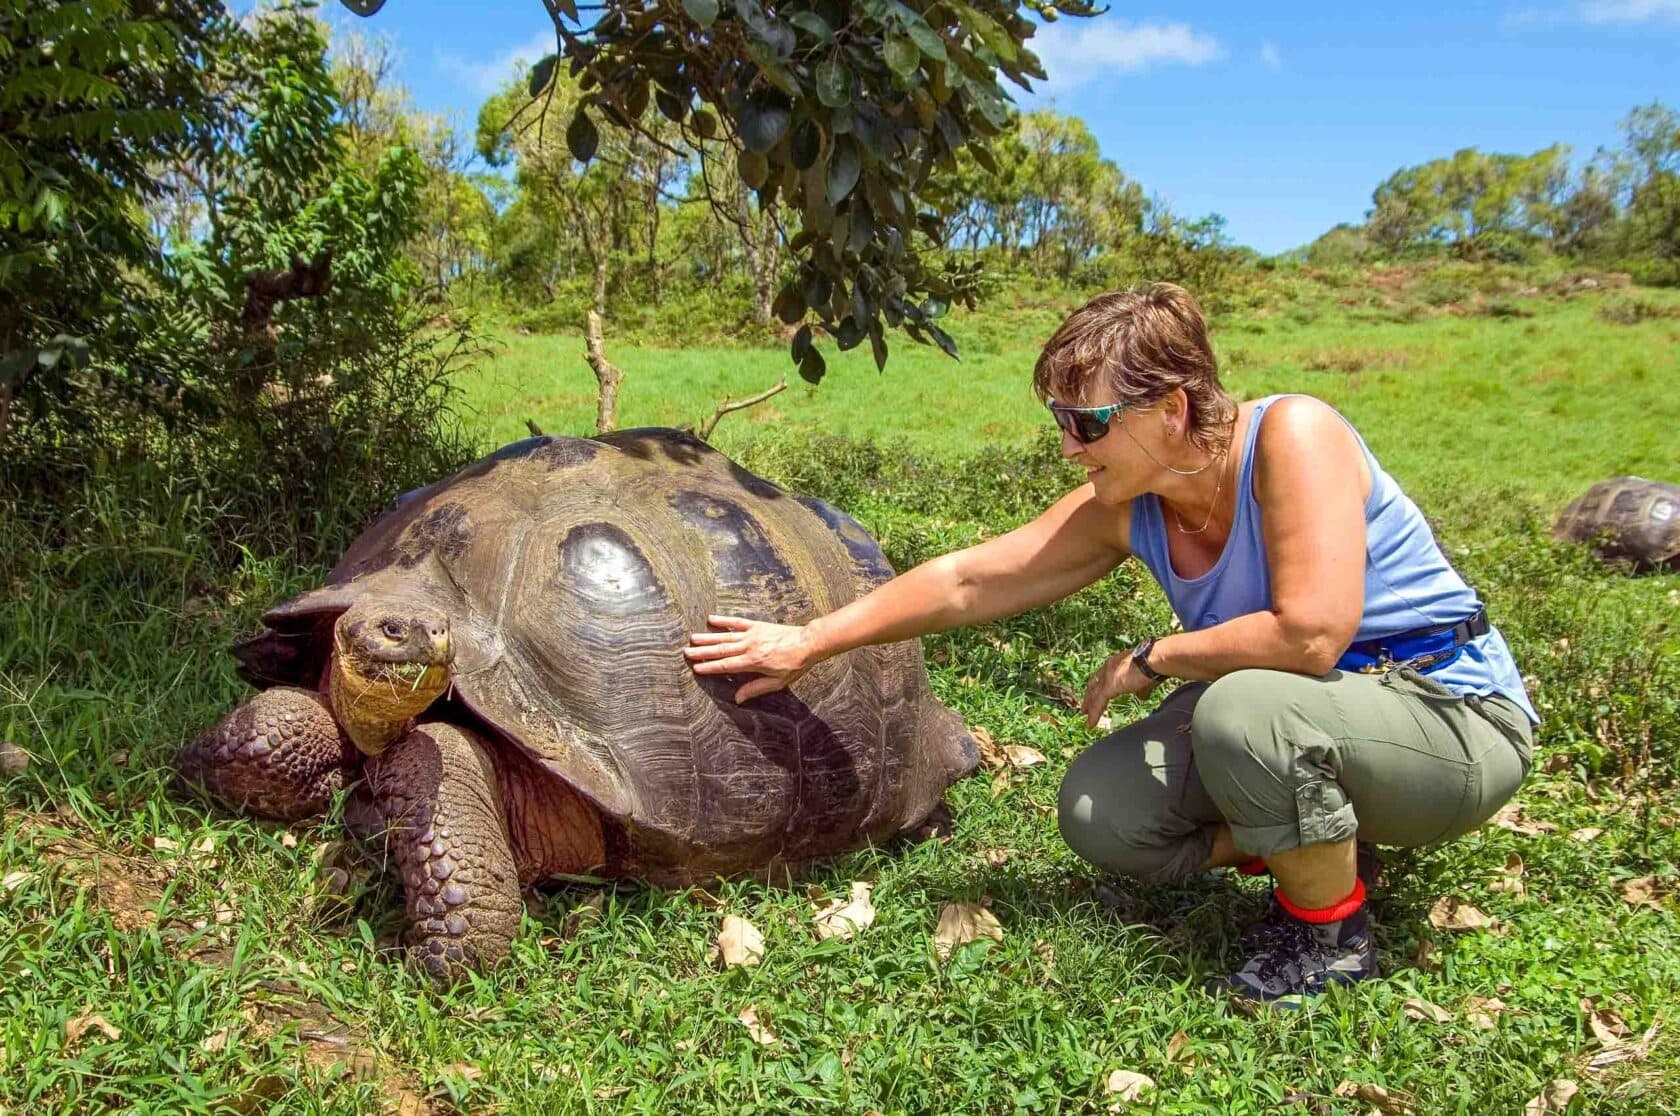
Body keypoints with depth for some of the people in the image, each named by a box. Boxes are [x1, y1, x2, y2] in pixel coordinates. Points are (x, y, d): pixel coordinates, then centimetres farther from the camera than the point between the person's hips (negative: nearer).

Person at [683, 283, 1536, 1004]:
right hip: (1298, 723, 7)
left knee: (1244, 706, -36)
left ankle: (1332, 933, -9)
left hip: (1458, 716, -6)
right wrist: (808, 643, 0)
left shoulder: (1290, 433, -26)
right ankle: (1318, 857, 12)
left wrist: (1154, 659, -20)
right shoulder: (1124, 510, -6)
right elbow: (965, 581, -2)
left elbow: (1311, 633, -36)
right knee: (1098, 813, -7)